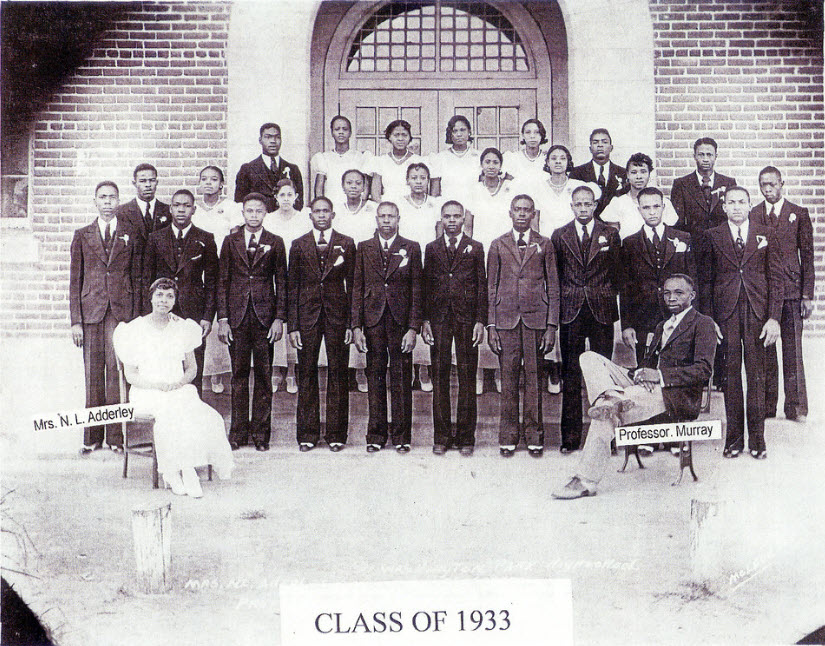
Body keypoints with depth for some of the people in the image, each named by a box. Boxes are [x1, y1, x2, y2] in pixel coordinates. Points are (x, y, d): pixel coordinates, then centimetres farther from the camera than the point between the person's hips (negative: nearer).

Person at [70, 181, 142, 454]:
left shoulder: (131, 235, 9)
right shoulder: (82, 236, 11)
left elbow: (137, 278, 7)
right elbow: (75, 280, 9)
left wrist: (136, 316, -1)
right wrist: (75, 320, 1)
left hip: (122, 310, -1)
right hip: (91, 310, 1)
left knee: (117, 370, -4)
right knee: (93, 373, 2)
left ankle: (116, 435, 2)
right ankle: (92, 436, 10)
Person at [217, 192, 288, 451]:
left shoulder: (275, 243, 6)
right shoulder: (231, 241, 9)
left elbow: (281, 282, 5)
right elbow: (222, 281, 7)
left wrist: (279, 318, -3)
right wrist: (222, 319, 0)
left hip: (264, 315, -1)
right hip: (237, 316, 1)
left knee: (264, 375, 2)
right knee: (239, 374, 5)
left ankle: (261, 432, 10)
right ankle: (238, 432, 13)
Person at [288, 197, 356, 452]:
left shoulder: (346, 244, 5)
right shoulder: (299, 245, 8)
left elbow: (352, 285, 4)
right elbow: (292, 287, 7)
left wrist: (352, 322, -4)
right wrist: (292, 325, 0)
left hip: (337, 314, -1)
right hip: (307, 315, 1)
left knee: (337, 374, 3)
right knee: (307, 375, 4)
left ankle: (336, 434, 12)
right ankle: (308, 434, 13)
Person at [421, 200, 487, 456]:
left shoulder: (475, 248, 9)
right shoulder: (432, 248, 12)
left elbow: (482, 286, 5)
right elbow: (425, 286, 10)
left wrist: (480, 321, -3)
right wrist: (425, 320, 1)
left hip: (467, 317, -1)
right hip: (439, 319, 1)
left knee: (467, 378, 1)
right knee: (439, 378, 3)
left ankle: (466, 437, 8)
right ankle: (441, 437, 10)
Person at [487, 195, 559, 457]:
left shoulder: (544, 245, 8)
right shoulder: (498, 245, 10)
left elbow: (553, 286, 7)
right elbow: (491, 287, 9)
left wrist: (552, 325, -1)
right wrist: (491, 325, 2)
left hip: (536, 317, 0)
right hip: (506, 317, 1)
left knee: (534, 376, 1)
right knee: (508, 376, 2)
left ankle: (534, 435, 11)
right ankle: (508, 437, 10)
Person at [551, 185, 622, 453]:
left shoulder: (610, 234, 8)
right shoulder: (559, 236, 9)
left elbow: (617, 272, 10)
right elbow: (554, 276, 10)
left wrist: (606, 298, 3)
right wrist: (558, 307, 5)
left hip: (601, 311, 0)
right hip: (570, 311, 0)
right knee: (570, 375, 1)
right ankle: (570, 436, 6)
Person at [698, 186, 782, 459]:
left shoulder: (766, 234, 8)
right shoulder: (712, 236, 7)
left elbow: (776, 278, 5)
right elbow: (705, 281, 6)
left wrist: (774, 317, -4)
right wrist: (707, 320, -2)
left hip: (757, 312, 0)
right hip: (726, 313, 0)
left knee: (757, 375, 3)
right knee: (730, 375, 3)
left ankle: (757, 438, 13)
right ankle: (734, 437, 12)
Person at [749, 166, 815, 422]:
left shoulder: (799, 214, 7)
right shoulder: (751, 216, 8)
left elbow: (807, 255, 5)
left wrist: (807, 295, -1)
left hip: (791, 289, -1)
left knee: (793, 350, 0)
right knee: (764, 350, 5)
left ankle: (796, 407, 7)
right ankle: (766, 406, 14)